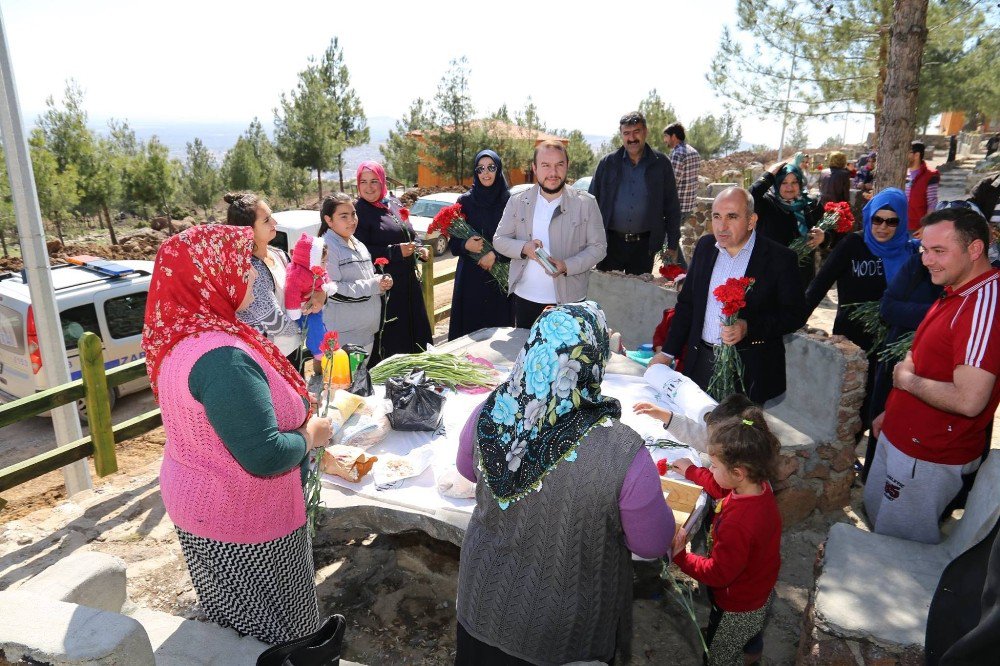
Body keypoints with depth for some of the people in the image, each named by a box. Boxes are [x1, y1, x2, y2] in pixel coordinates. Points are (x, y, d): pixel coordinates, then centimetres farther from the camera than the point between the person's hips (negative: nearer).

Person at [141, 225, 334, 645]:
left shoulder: (181, 337, 0)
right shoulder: (221, 356, -32)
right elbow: (265, 455, -31)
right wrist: (311, 433, -13)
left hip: (202, 502, 9)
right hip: (238, 518, -9)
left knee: (235, 624, 29)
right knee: (269, 633, 13)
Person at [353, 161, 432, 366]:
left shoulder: (394, 204, 11)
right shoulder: (358, 211, -10)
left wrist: (419, 251, 4)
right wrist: (396, 252, -21)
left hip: (408, 283, 7)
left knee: (414, 332, 13)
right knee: (390, 341, -2)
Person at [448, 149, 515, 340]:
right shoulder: (465, 201, 5)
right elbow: (453, 240, 5)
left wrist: (495, 255, -13)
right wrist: (466, 245, -15)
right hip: (471, 277, 1)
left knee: (499, 324, 2)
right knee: (469, 328, 1)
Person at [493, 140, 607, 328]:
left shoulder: (586, 203, -2)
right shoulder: (517, 202, 3)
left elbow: (598, 246, -1)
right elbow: (499, 240, 5)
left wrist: (567, 266, -18)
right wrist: (524, 248, -16)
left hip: (570, 300, -2)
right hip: (525, 298, 2)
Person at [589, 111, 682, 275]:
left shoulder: (661, 164, 3)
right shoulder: (607, 164, 4)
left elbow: (672, 207, 5)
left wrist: (673, 244, 3)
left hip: (644, 244, 0)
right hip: (611, 242, 0)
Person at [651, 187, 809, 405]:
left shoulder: (779, 258, -10)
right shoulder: (705, 246, 5)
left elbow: (795, 314, -7)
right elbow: (686, 303, 11)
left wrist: (749, 328, -21)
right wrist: (668, 352, 9)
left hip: (750, 371, -4)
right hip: (701, 362, 4)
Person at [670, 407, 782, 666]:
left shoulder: (737, 526, -45)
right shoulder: (759, 486, -18)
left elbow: (717, 573, -31)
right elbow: (722, 489, 6)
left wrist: (680, 557, -23)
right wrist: (691, 471, 12)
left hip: (738, 608, -8)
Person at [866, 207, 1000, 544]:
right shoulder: (955, 292, 6)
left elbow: (969, 399, -36)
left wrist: (907, 380, -19)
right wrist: (892, 410, 19)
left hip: (929, 455, -10)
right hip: (900, 436, 10)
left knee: (904, 542, 7)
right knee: (876, 508, 26)